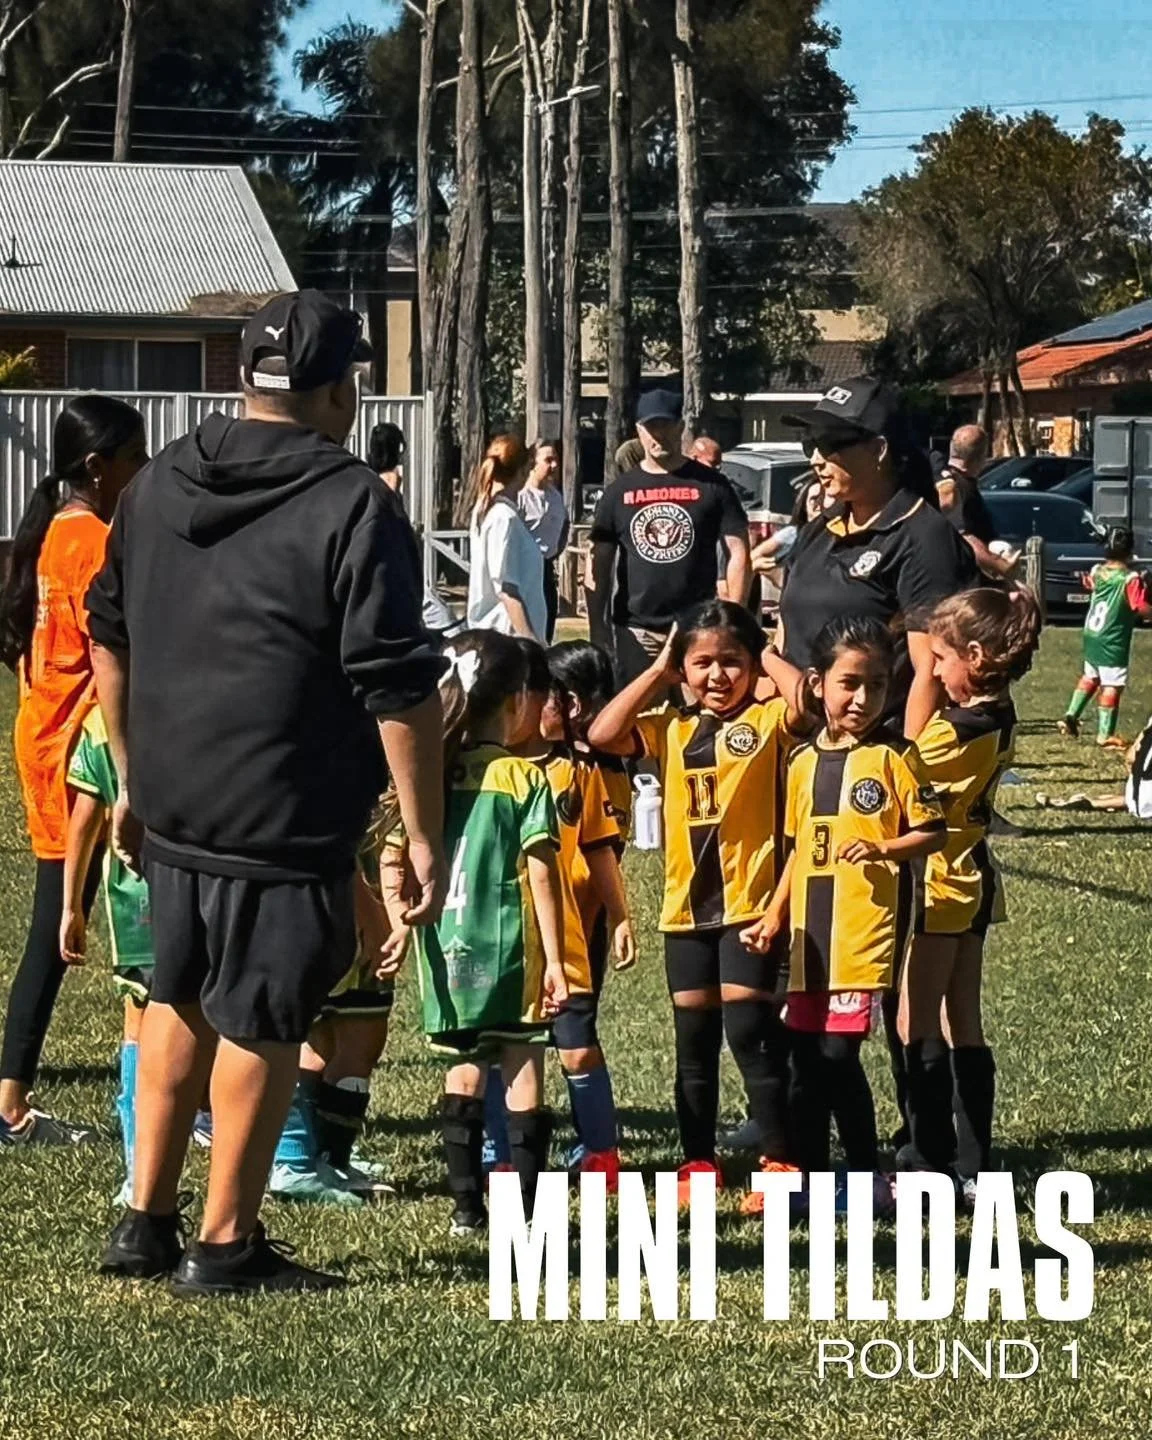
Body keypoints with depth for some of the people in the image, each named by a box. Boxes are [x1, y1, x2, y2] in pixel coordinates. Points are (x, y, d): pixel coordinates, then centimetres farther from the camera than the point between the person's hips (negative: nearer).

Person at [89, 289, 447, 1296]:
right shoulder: (351, 506, -13)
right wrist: (424, 834, -10)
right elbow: (397, 687, -15)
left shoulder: (158, 486, 9)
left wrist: (134, 776, 28)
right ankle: (226, 1244, 10)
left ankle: (147, 1222, 26)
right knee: (260, 1023, 3)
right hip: (287, 823, -7)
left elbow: (110, 637, 19)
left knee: (179, 1003, 21)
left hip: (171, 807, 7)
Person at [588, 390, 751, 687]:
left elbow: (738, 554, 3)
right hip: (635, 633, 2)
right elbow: (600, 565, 10)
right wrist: (598, 631, 2)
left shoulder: (710, 485, 4)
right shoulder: (619, 492, 10)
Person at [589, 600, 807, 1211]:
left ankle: (778, 1161, -3)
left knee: (751, 1031, -8)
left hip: (748, 902, -5)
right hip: (686, 906, 5)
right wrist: (657, 673, 1)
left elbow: (803, 697, -24)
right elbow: (603, 735, -3)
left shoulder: (765, 721, -3)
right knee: (693, 1039, 11)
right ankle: (698, 1162, 19)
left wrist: (763, 657, -7)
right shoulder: (671, 729, 9)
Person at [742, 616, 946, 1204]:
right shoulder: (805, 762, 11)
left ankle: (867, 1176, 2)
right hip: (810, 933, 6)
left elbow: (931, 831, -5)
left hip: (866, 930, -6)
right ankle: (808, 1174, 19)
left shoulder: (893, 757, -5)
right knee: (806, 1057, 9)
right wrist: (774, 916, 13)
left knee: (839, 1052, -10)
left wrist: (884, 849, -21)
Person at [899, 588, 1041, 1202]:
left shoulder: (958, 730, -23)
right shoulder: (997, 719, 3)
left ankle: (930, 1162, -1)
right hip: (973, 882, 9)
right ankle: (973, 1164, 17)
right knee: (963, 1024, 13)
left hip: (941, 888, -9)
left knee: (917, 1026, -2)